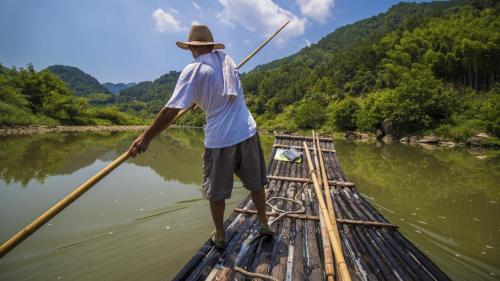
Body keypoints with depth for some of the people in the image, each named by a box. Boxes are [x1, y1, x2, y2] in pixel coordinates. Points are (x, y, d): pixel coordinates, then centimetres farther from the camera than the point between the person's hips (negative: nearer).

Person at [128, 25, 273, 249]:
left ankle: (219, 236, 30)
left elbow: (171, 110, -14)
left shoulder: (192, 71, -8)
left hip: (219, 138, -4)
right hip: (247, 132, 5)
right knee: (255, 183, 19)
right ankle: (264, 224, 34)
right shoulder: (227, 59, 7)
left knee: (216, 191, 15)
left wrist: (146, 137, -8)